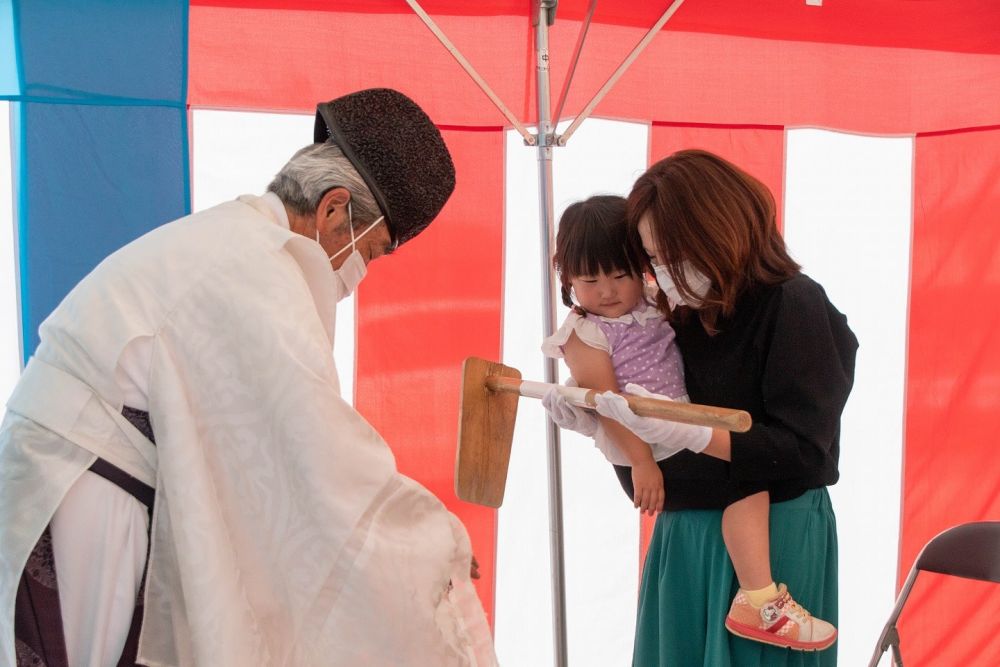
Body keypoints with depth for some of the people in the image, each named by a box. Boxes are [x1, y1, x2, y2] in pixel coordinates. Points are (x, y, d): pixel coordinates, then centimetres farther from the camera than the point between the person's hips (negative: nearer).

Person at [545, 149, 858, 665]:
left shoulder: (794, 306, -13)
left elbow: (801, 452, -18)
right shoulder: (685, 318, 6)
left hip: (774, 541, -6)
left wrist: (680, 428, -25)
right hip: (684, 539, 6)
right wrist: (598, 425, -4)